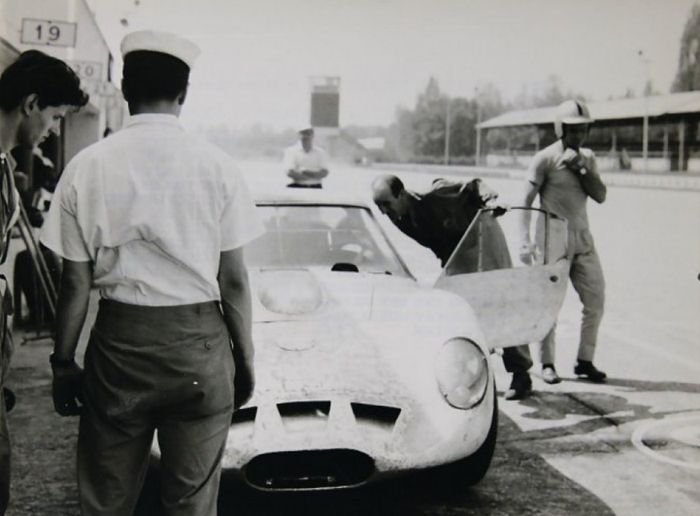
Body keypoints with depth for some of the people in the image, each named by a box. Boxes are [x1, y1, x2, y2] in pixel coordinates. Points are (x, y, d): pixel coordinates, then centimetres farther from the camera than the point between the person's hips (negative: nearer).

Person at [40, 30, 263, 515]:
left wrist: (63, 362, 10)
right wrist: (245, 357, 8)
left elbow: (76, 283, -1)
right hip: (199, 346, -1)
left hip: (119, 344, 1)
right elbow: (233, 280, -3)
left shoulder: (88, 166, -3)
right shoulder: (216, 166, -5)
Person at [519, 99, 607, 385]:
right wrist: (525, 240, -18)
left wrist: (580, 168, -10)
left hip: (582, 240, 6)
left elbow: (600, 195, 2)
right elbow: (526, 201, -10)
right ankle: (547, 363, 11)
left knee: (596, 300, 5)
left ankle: (585, 361, 17)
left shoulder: (587, 157, 11)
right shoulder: (545, 159, -8)